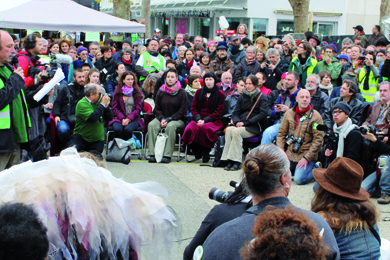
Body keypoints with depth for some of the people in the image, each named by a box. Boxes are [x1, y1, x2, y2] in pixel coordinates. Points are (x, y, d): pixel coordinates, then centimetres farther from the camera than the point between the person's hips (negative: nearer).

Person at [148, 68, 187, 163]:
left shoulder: (181, 92, -1)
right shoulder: (161, 91, 10)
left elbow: (182, 111, -6)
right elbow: (157, 108, 11)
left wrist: (169, 119, -14)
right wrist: (162, 118, -9)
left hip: (178, 120, -3)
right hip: (163, 118, 4)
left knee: (170, 126, -37)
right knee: (151, 125, -27)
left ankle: (167, 155, -34)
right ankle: (152, 154, -30)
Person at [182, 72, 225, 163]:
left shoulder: (220, 94, 4)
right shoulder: (199, 92, 15)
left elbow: (218, 112, -1)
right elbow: (193, 107, 12)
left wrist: (205, 120, -12)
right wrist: (198, 119, -8)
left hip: (213, 120, -3)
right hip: (199, 119, 3)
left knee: (205, 128, -38)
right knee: (190, 129, -31)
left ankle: (205, 153, -17)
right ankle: (198, 152, -11)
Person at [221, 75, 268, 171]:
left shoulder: (262, 97, 4)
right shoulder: (242, 97, 20)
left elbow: (263, 114, -9)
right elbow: (235, 112, 16)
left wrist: (245, 123, -16)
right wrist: (237, 122, -9)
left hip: (254, 127, -4)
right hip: (241, 125, 4)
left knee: (236, 131, -33)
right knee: (229, 130, -29)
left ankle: (236, 162, -32)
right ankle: (228, 160, -32)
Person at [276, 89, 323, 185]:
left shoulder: (315, 116, -7)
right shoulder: (289, 113, 6)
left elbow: (318, 139, -9)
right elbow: (281, 134, 12)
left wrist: (306, 158, -15)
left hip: (307, 155, -5)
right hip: (290, 154, 5)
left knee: (299, 179, -22)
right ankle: (295, 168, 17)